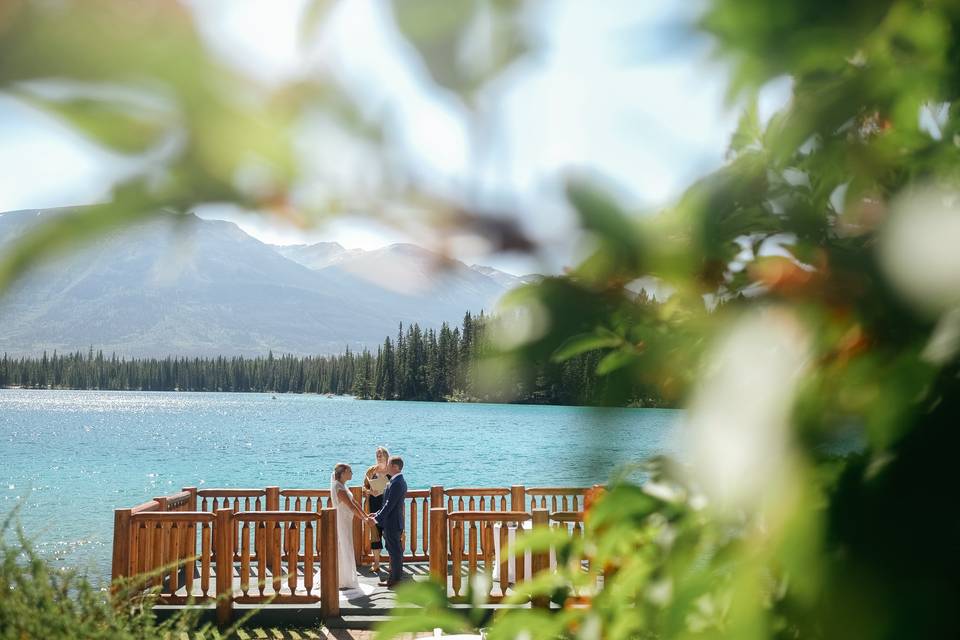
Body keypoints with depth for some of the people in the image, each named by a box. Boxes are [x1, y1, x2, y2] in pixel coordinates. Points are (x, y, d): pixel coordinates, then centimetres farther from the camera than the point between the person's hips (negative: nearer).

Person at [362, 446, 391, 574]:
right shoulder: (371, 471, 6)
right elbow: (364, 487, 9)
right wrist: (370, 492, -11)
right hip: (374, 503, 1)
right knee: (375, 532, 1)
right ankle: (376, 562, 8)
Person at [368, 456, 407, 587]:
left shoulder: (396, 483, -21)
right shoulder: (400, 481, 12)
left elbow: (390, 505, -22)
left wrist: (377, 519, -17)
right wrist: (378, 514, 14)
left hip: (392, 523, -10)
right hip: (395, 523, 10)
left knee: (394, 550, -2)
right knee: (395, 550, 16)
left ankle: (395, 579, 6)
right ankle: (396, 576, 24)